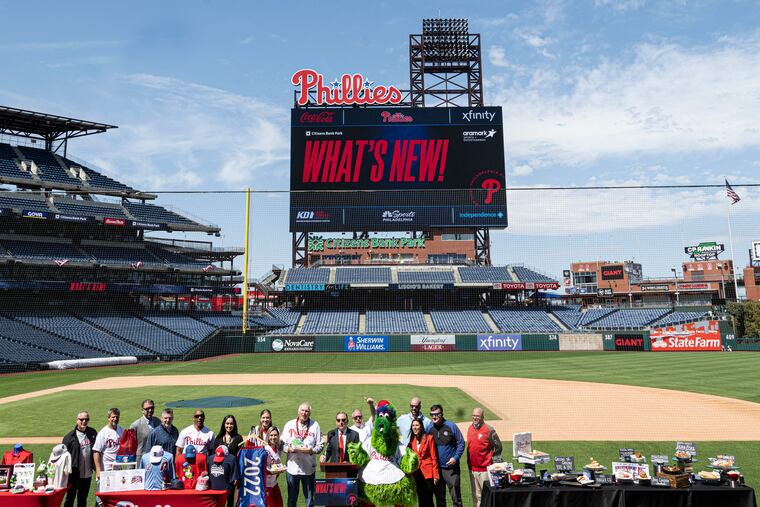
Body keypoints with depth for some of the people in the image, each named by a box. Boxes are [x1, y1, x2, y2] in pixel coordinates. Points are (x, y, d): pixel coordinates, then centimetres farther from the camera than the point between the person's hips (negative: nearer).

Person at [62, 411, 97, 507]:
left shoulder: (93, 433, 5)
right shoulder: (70, 436, -8)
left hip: (87, 473, 4)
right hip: (74, 473, -4)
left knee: (83, 499, 16)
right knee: (70, 497, 5)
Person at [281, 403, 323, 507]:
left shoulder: (315, 425, 1)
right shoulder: (289, 424, 5)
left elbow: (320, 446, 1)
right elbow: (282, 444, 4)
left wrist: (311, 450, -17)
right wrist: (289, 449, -15)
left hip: (309, 468, -1)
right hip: (292, 467, 1)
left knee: (309, 497, 9)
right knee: (291, 498, 12)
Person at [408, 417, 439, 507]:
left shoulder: (429, 438, -6)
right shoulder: (412, 440, 8)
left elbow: (434, 457, -6)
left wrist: (436, 475, -10)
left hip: (428, 474, -5)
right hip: (417, 475, 5)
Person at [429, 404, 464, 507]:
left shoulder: (451, 426, -5)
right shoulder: (429, 428, 2)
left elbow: (461, 443, -1)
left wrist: (456, 457, -12)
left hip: (451, 468, -3)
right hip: (436, 468, 3)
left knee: (456, 496, 1)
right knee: (439, 496, 14)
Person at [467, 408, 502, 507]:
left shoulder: (489, 430, -12)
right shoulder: (470, 428, 6)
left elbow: (498, 447, -6)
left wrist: (494, 463, -4)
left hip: (485, 469, -6)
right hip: (472, 468, 6)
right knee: (476, 495, 15)